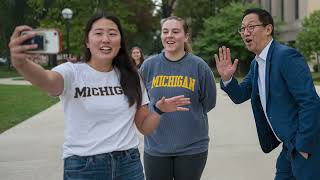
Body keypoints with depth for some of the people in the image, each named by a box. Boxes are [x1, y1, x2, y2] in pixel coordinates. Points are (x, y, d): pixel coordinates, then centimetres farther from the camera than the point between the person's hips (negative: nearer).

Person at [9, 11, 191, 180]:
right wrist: (21, 63, -52)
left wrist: (158, 110, -12)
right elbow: (47, 80, -31)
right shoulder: (73, 72, -8)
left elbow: (145, 127, 9)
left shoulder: (131, 77, 5)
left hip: (129, 164, 3)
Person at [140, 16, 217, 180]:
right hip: (155, 147, 2)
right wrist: (159, 110, 7)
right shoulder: (149, 65, -1)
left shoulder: (199, 66, -5)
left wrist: (188, 115, 7)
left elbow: (208, 102, 5)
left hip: (192, 147, -1)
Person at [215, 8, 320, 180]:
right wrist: (227, 78, -6)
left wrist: (303, 146, -18)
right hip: (290, 146, 9)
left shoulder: (287, 56, -18)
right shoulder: (256, 64, 10)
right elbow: (240, 96, 14)